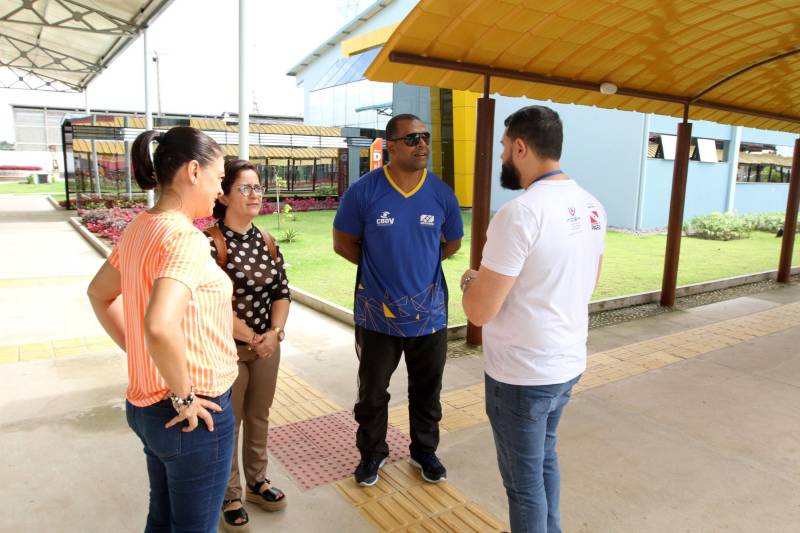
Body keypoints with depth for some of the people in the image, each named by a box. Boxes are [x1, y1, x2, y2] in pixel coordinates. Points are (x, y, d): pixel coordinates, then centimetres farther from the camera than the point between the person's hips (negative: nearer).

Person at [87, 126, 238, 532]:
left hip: (146, 405, 9)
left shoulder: (139, 228, 3)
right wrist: (184, 397, -23)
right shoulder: (185, 238, -24)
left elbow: (99, 294, 17)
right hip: (190, 416, -8)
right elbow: (160, 326, -38)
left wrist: (136, 350, 15)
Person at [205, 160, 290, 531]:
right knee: (227, 424, 9)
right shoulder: (210, 242, -15)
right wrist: (250, 338, -15)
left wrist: (275, 333, -11)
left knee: (259, 418, 19)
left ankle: (257, 482, 39)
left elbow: (282, 292, 5)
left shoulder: (267, 242, 4)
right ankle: (229, 498, 29)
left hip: (267, 345, 6)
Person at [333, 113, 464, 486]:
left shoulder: (441, 193, -4)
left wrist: (418, 264, 5)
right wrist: (380, 266, 0)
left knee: (427, 390, 19)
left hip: (429, 314, 2)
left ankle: (425, 451, 41)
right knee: (372, 391, 16)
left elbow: (452, 243, 11)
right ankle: (372, 453, 39)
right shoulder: (364, 191, -12)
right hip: (377, 313, -2)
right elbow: (343, 243, -1)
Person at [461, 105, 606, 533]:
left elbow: (479, 312, -22)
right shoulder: (592, 206, 2)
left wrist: (470, 280, 0)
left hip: (521, 375, -8)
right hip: (568, 363, 8)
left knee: (524, 480, 11)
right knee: (544, 459, 27)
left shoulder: (520, 213, -24)